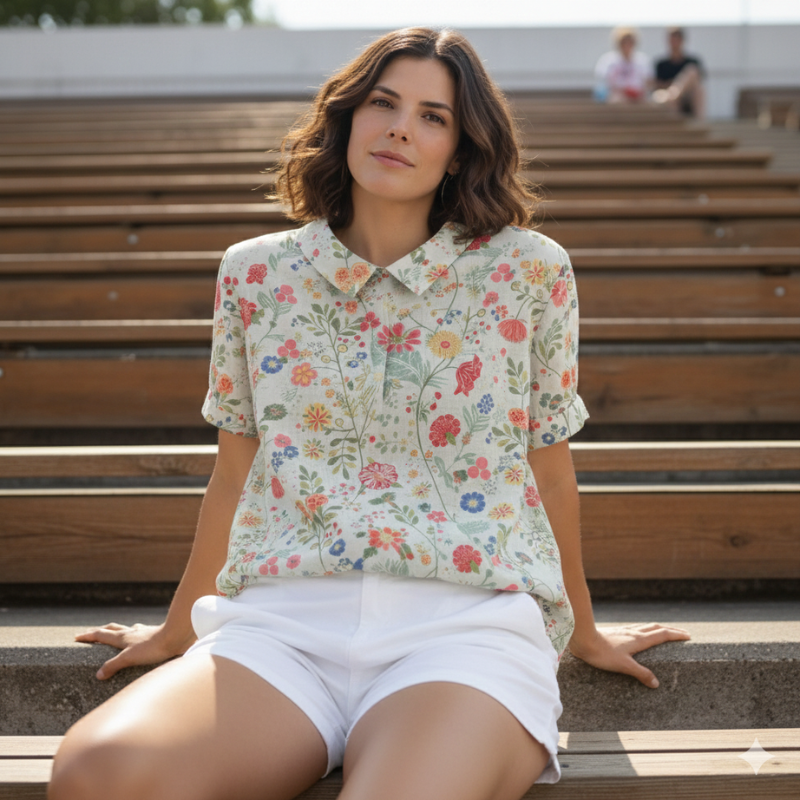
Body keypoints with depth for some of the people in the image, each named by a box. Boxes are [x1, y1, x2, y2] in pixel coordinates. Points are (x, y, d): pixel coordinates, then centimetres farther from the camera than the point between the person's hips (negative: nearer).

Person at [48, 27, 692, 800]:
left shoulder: (528, 271, 7)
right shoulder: (256, 275, 12)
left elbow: (550, 469, 17)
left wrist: (583, 630, 26)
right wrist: (176, 630, 29)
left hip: (470, 626, -2)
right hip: (280, 629, 3)